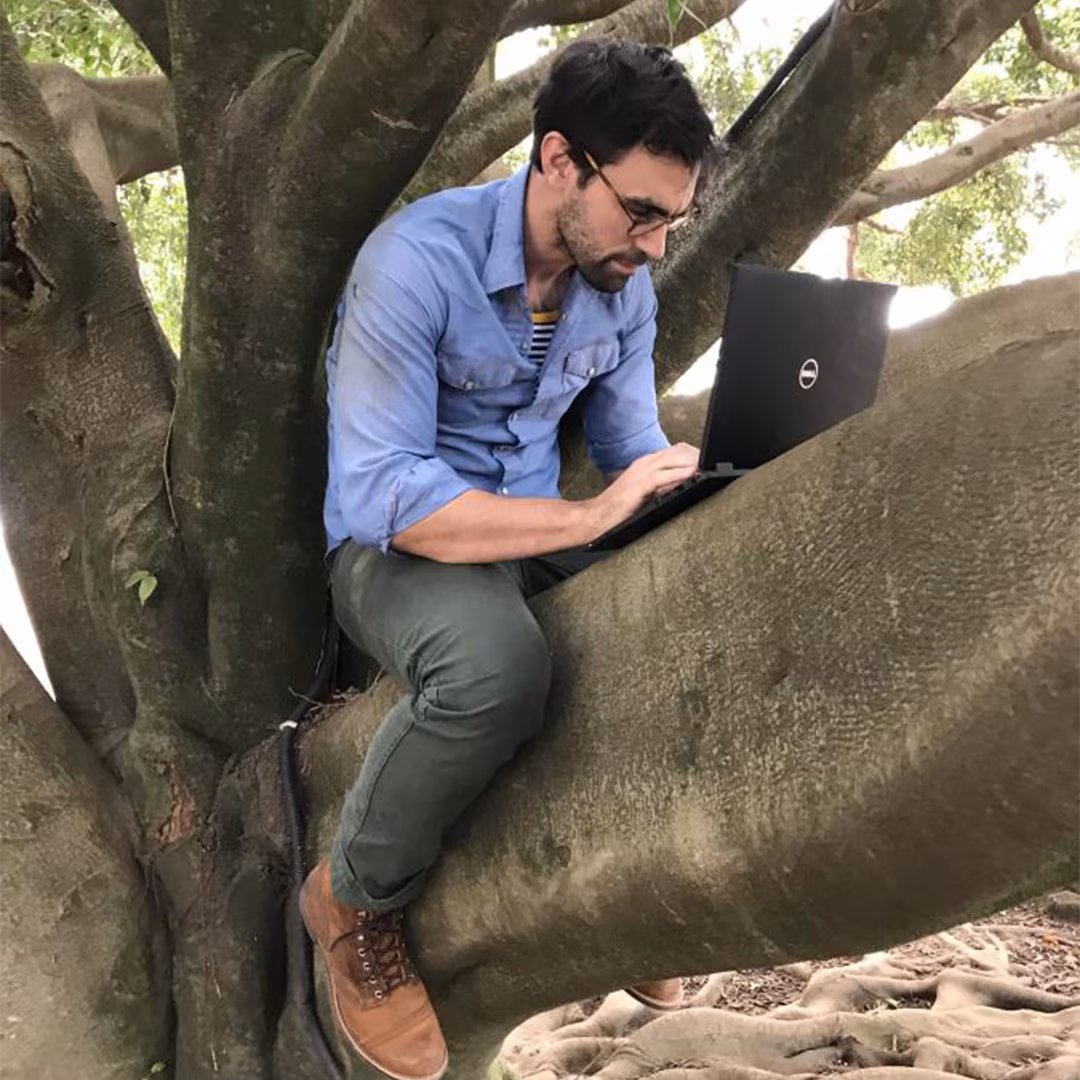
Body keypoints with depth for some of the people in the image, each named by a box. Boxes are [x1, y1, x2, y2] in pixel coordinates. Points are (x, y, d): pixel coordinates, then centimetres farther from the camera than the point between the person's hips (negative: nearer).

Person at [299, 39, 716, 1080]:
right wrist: (588, 517, -32)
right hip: (396, 542, -6)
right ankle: (355, 898, -8)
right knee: (497, 662, -38)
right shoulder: (418, 258, -23)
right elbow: (382, 495, -28)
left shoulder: (626, 287, -1)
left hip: (541, 529, 6)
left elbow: (631, 445, 6)